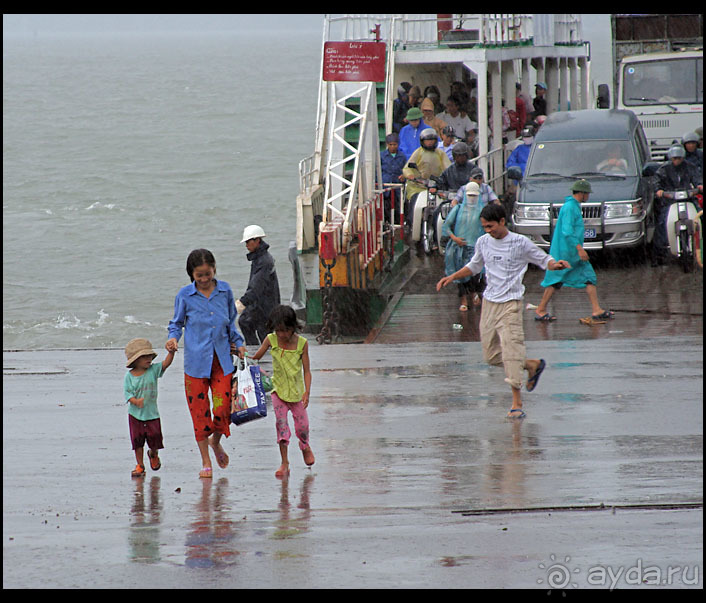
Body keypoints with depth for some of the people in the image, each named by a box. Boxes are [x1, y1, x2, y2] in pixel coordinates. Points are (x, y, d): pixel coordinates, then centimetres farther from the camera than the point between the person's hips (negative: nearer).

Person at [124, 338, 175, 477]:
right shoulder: (129, 376, -6)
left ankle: (153, 455, 37)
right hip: (135, 414, -1)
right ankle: (140, 465, 14)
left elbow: (166, 363, -13)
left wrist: (171, 352, -29)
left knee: (154, 438, 4)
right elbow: (127, 393, -9)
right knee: (137, 440, 2)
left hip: (152, 413, 1)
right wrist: (136, 401, -27)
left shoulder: (153, 370, -2)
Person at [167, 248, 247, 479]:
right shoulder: (185, 295, -2)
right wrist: (173, 338, -11)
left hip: (221, 360, 1)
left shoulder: (224, 290, 4)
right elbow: (177, 323, 9)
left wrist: (238, 344, 9)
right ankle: (206, 462, 14)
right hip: (196, 361, -1)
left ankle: (216, 442, 28)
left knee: (223, 408, -5)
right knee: (199, 412, 1)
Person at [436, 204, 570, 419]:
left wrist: (555, 265, -22)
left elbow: (543, 259, 0)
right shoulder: (483, 242, 7)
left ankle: (517, 403, -8)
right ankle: (533, 365, 28)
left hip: (510, 304, -6)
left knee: (511, 350, -13)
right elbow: (474, 266, 24)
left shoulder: (520, 243, -8)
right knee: (491, 355, 7)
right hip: (489, 303, 6)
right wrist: (452, 277, 13)